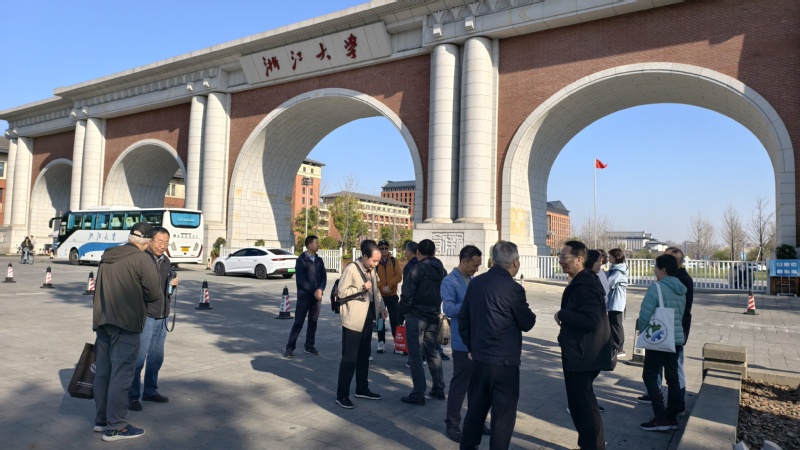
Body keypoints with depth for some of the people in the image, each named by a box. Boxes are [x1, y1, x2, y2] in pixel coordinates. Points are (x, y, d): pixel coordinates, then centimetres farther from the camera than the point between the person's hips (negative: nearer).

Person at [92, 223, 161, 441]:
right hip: (125, 323, -7)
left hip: (102, 320, 8)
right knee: (121, 374, -2)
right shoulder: (142, 259, -11)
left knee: (103, 372, 15)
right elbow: (154, 293, -12)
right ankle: (116, 427, 3)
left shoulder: (106, 257, 12)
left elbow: (101, 288, 13)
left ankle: (101, 419, 26)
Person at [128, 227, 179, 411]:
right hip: (145, 316, -7)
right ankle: (133, 396, 9)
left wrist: (173, 284, 0)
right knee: (139, 357, -4)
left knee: (156, 357, 15)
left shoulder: (166, 261, 12)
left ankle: (150, 391, 28)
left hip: (162, 317, 7)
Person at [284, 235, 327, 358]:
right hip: (304, 296, -5)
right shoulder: (301, 260, -5)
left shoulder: (319, 260, 10)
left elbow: (324, 277, 4)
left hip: (317, 296, 5)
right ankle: (290, 347, 5)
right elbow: (301, 280, -12)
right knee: (298, 323, -3)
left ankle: (309, 346, 21)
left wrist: (320, 290, -13)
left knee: (313, 322, 10)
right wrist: (313, 292, -15)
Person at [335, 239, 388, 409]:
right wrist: (361, 288, -26)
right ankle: (342, 395, 7)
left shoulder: (372, 270, 9)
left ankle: (362, 389, 30)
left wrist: (381, 307, 3)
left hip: (367, 317, 8)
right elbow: (341, 292, -16)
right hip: (353, 319, -8)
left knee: (364, 356, 17)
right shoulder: (350, 269, -15)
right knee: (349, 358, -3)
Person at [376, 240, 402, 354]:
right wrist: (382, 287, -18)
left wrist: (389, 286, -15)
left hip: (392, 295, 1)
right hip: (379, 295, -1)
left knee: (394, 319, 4)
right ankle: (381, 342, 16)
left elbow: (399, 276, -4)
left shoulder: (394, 261, 3)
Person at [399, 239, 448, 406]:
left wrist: (401, 315, -2)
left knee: (415, 355, 1)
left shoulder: (416, 270, -13)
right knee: (433, 352, 18)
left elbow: (407, 296, -14)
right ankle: (438, 389, 23)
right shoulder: (442, 270, 5)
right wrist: (437, 310, 13)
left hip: (416, 317, -6)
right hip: (433, 317, 6)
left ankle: (418, 394, 3)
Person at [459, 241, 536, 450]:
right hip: (504, 361, -6)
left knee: (475, 409, 18)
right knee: (503, 415, 5)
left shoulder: (475, 283, 3)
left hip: (479, 358, 6)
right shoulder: (513, 288, -16)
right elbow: (527, 323, -5)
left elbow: (463, 318, 9)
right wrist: (529, 313, 16)